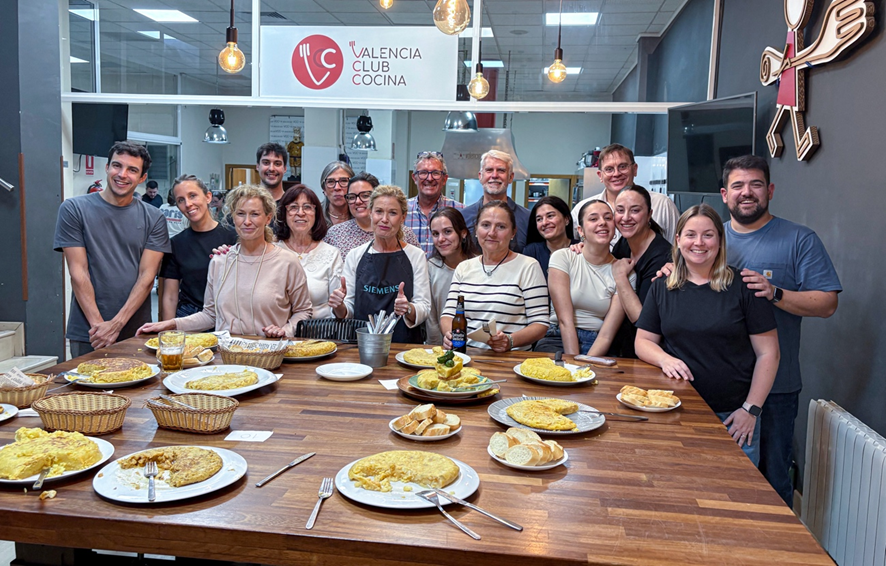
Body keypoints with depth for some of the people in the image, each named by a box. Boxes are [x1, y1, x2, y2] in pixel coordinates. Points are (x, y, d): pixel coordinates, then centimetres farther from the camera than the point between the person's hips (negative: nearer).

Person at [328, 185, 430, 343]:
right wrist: (339, 307, -10)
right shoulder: (355, 256, 9)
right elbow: (348, 312, 11)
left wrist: (409, 309, -17)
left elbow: (424, 308, 4)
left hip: (405, 345, -2)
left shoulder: (416, 255, 5)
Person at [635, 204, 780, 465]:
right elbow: (643, 342, 10)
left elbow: (768, 354, -2)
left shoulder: (743, 287, -2)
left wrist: (751, 409, -7)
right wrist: (664, 359, -12)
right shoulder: (662, 288, 8)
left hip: (732, 417, -2)